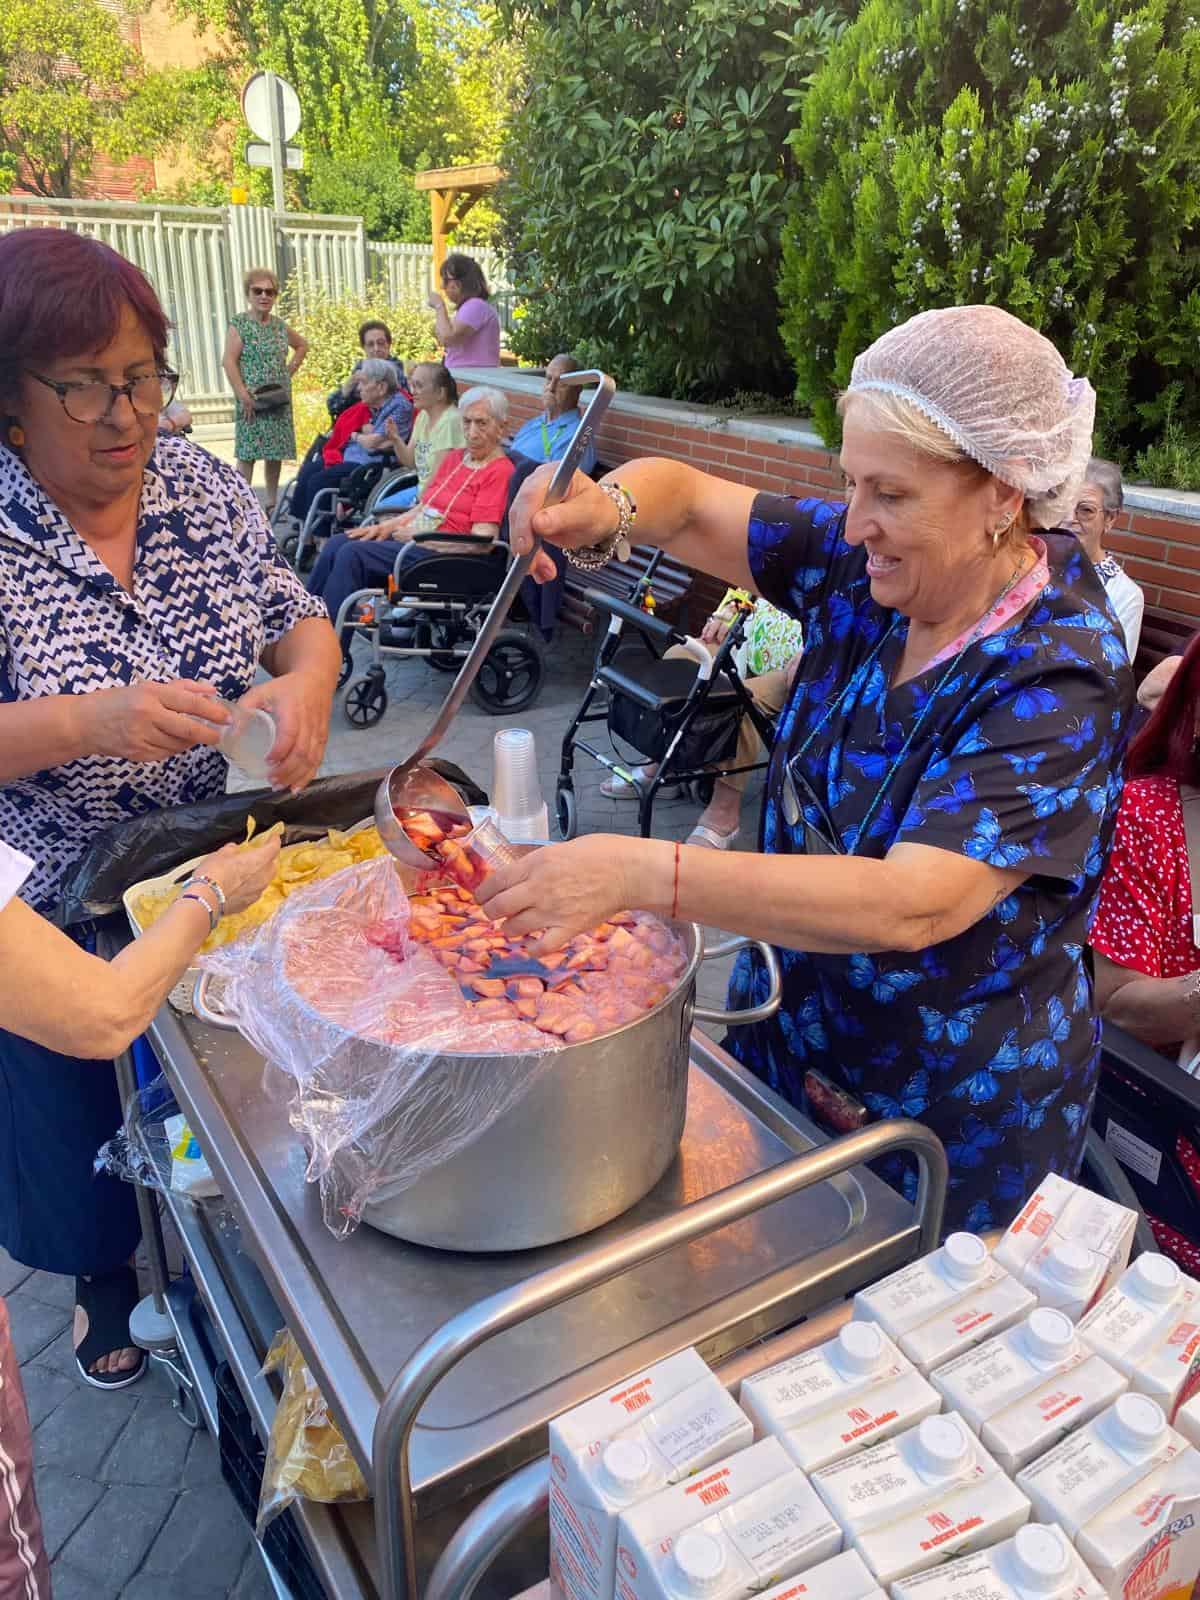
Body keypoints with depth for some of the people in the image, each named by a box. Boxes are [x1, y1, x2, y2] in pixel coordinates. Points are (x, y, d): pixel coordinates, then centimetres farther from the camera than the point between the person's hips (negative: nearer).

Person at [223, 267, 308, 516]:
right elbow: (229, 361, -11)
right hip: (253, 399, -5)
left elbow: (302, 345, 28)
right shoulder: (239, 324, -5)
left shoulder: (280, 325, 11)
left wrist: (290, 370, 13)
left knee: (276, 452, 7)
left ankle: (272, 502, 15)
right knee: (248, 452, -8)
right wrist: (243, 395, -19)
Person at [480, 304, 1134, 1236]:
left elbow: (910, 905, -38)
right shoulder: (862, 566, -11)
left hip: (950, 1114, -5)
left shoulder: (1059, 677, -28)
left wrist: (643, 874, -45)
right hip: (790, 1039, 6)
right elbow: (689, 502, -4)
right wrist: (605, 510, -28)